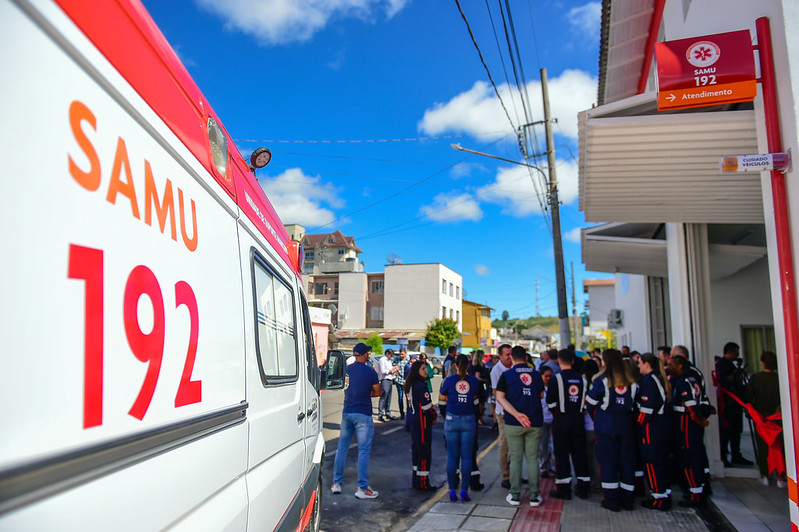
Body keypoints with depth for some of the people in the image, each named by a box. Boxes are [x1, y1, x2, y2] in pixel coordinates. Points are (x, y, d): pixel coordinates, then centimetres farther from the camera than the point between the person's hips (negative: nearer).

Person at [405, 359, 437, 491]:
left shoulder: (411, 385, 10)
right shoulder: (420, 385, -19)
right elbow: (427, 405, -19)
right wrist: (434, 416, -1)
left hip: (413, 420, 10)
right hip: (422, 421, -10)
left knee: (416, 448, 16)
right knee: (424, 450, -3)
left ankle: (416, 480, 25)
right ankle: (423, 483, 2)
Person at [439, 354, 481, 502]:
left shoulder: (448, 380, -3)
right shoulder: (474, 381, 0)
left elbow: (442, 400, 6)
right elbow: (475, 400, 12)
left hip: (451, 421, 0)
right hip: (469, 421, 1)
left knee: (452, 456, 7)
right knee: (466, 456, 6)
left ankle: (452, 490, 9)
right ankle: (464, 490, 5)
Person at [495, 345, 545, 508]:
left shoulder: (507, 375, -2)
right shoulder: (536, 374, 4)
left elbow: (500, 397, -10)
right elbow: (541, 395, 15)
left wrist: (516, 414, -17)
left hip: (513, 423, -1)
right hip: (535, 423, 2)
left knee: (515, 458, 6)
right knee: (532, 458, 8)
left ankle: (515, 495, 11)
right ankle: (534, 496, 12)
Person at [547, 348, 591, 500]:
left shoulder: (557, 378, -11)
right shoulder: (582, 379, 2)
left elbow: (550, 402, -9)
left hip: (561, 421, -4)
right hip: (578, 420, 4)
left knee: (561, 453, 3)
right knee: (579, 453, 12)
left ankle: (564, 490, 6)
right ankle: (583, 488, 18)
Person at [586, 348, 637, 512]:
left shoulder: (602, 380, -11)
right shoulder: (631, 381, 1)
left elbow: (591, 404, -5)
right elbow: (634, 403, 10)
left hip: (606, 425, -4)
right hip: (626, 424, 4)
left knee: (608, 460, 4)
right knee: (627, 459, 11)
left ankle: (612, 500, 6)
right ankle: (628, 499, 19)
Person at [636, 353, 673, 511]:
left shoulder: (649, 380, -16)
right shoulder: (661, 379, 12)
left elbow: (647, 407, -21)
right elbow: (667, 402, 16)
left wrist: (639, 422, -9)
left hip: (652, 428, -9)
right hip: (665, 426, 9)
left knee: (652, 462, -2)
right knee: (662, 461, 15)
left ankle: (659, 499, 2)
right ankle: (666, 494, 23)